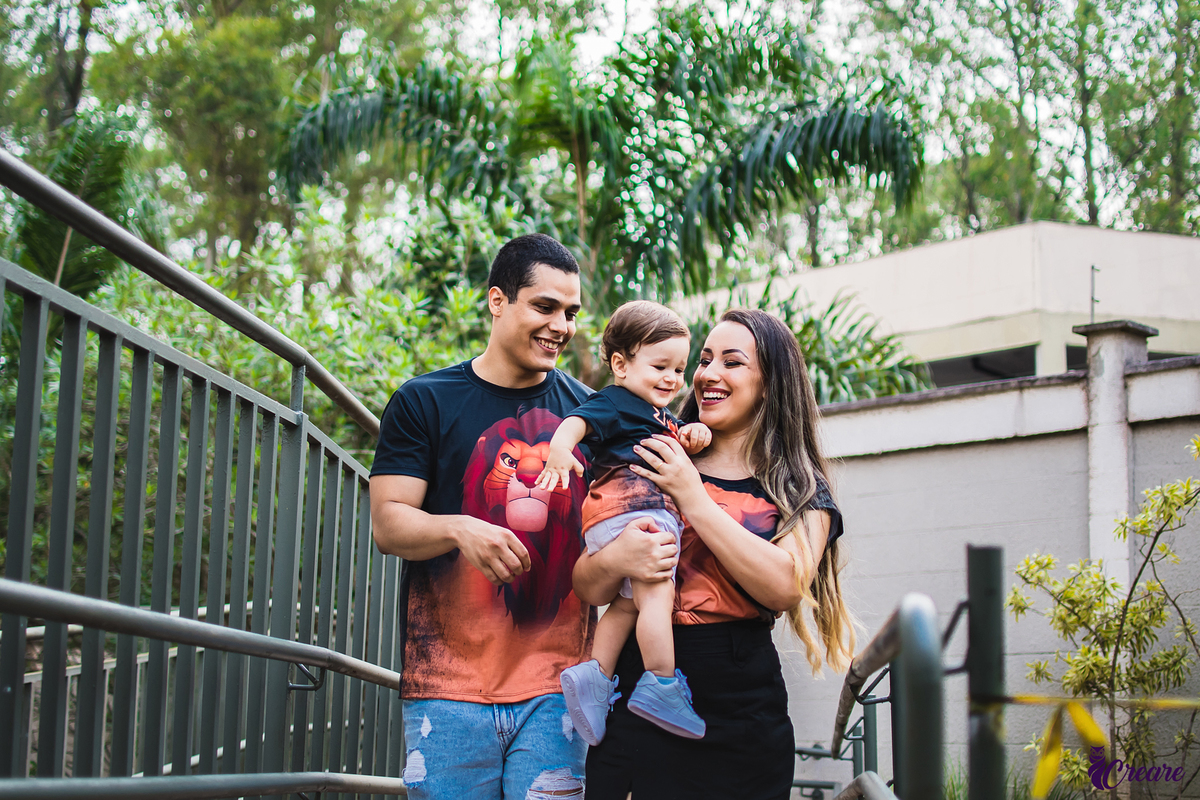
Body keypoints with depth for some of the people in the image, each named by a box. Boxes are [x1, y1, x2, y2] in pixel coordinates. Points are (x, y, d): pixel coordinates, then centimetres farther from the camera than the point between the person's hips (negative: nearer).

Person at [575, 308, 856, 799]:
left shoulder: (800, 492, 5)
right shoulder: (651, 471, 8)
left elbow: (786, 587, -15)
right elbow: (590, 588, 0)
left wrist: (694, 499, -14)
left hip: (741, 724, -1)